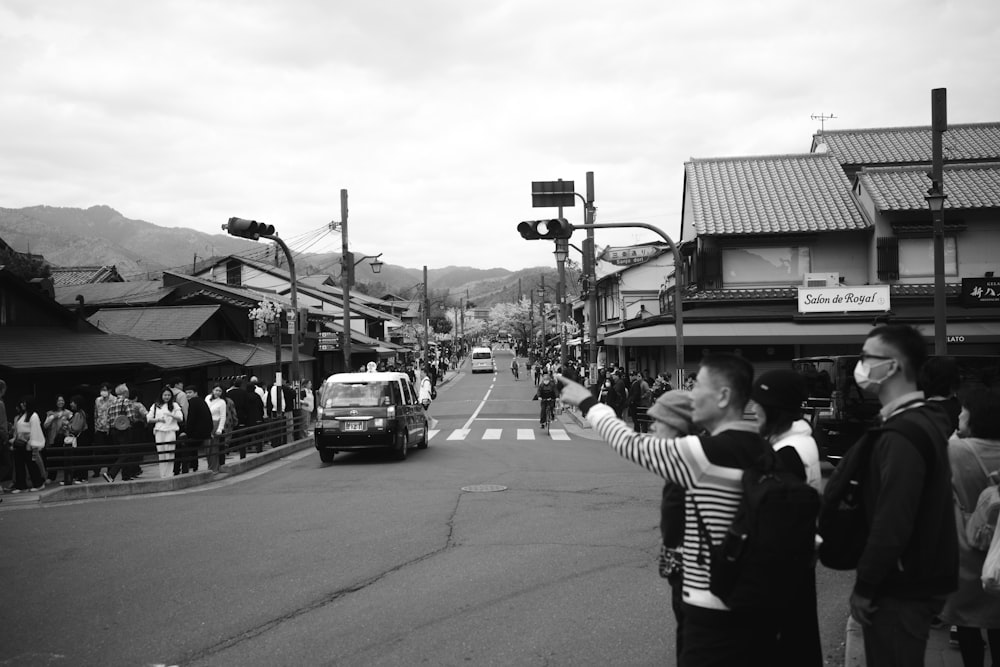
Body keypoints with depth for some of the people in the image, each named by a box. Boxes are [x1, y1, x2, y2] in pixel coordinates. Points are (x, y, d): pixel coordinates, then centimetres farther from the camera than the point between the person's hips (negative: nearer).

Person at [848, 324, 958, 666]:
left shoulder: (902, 435, -24)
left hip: (902, 587, -9)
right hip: (920, 579, 9)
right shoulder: (924, 419, 8)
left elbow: (892, 523, -26)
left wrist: (864, 587, -18)